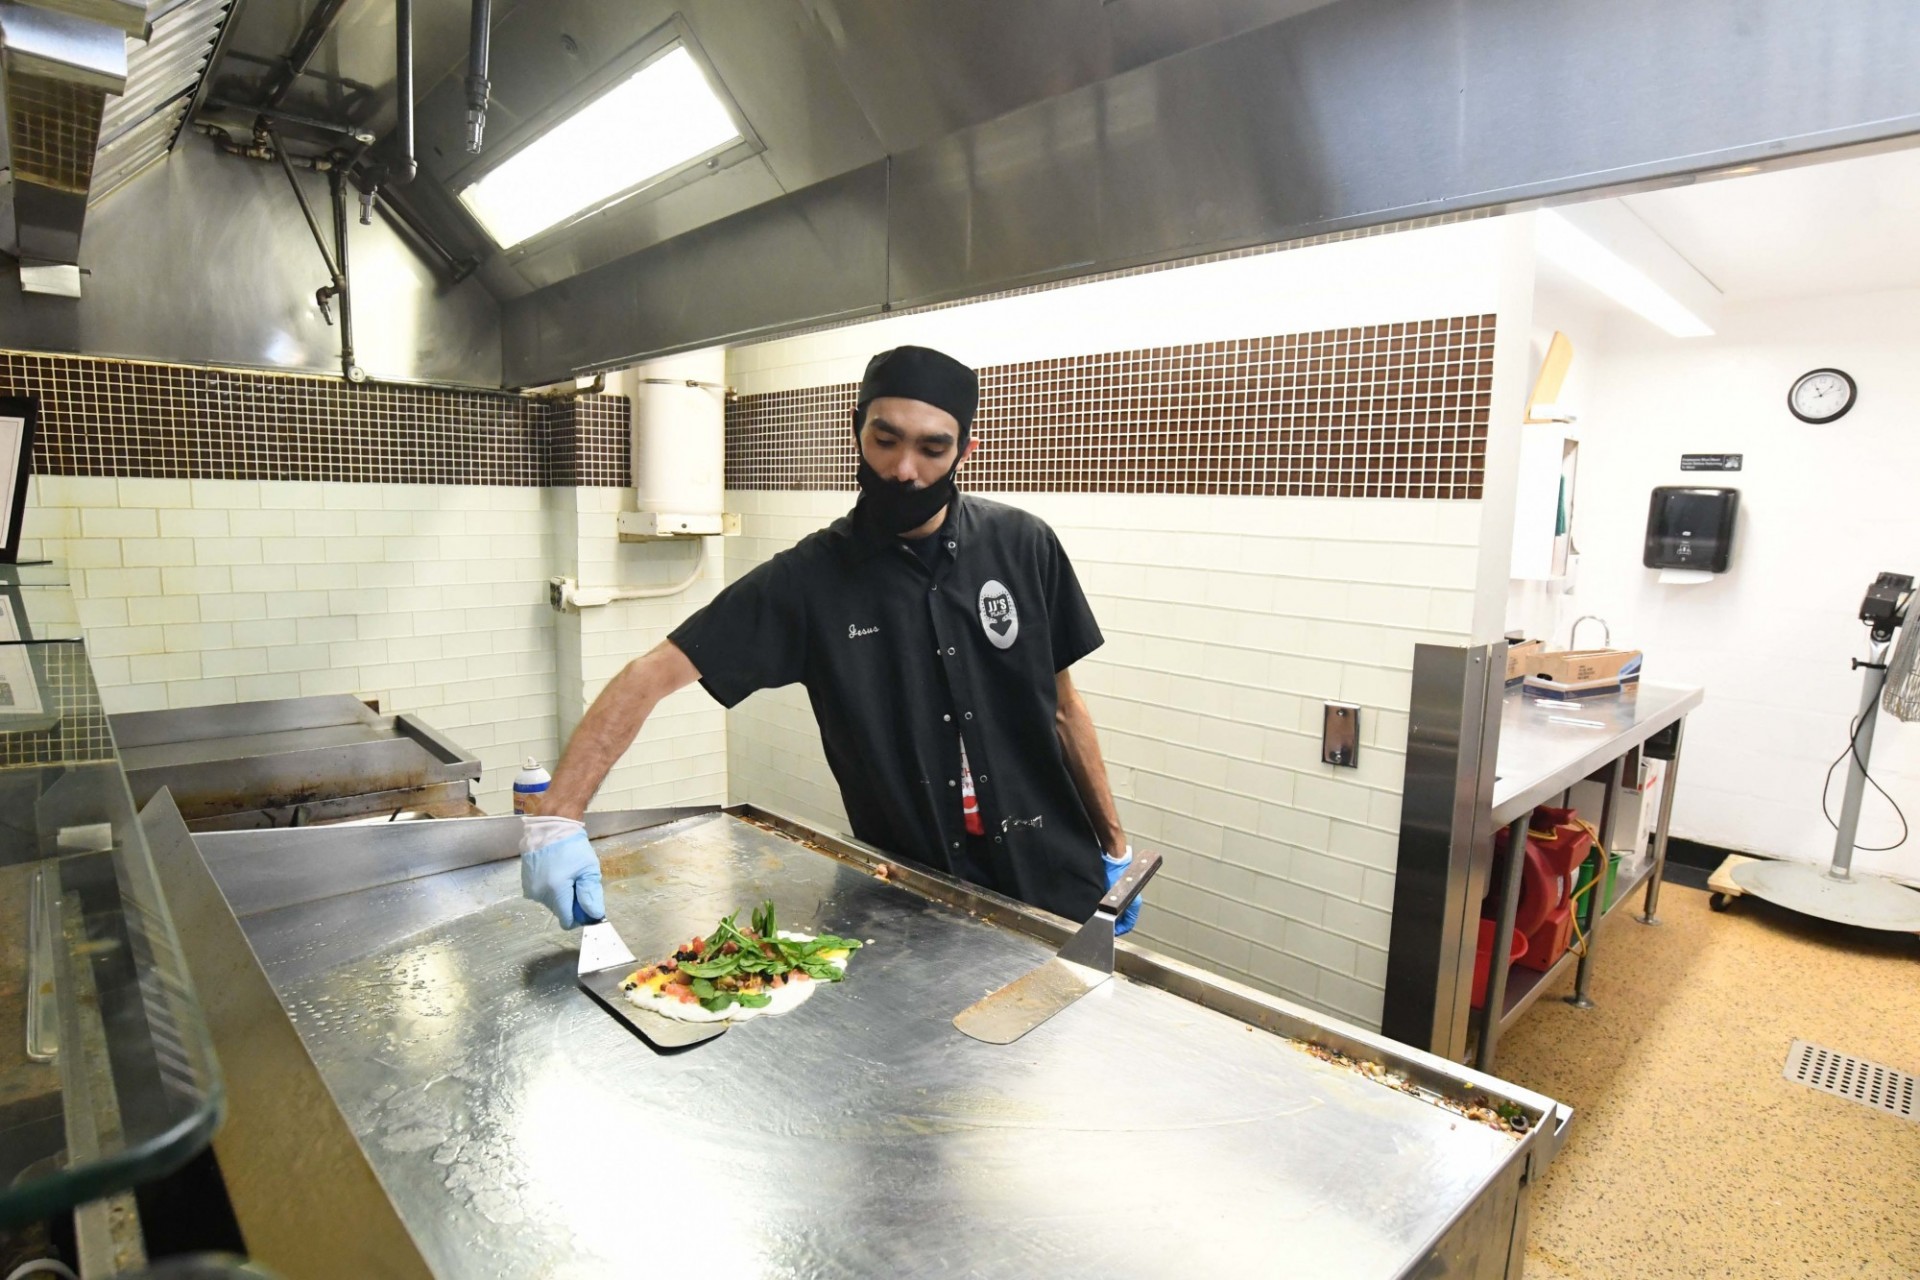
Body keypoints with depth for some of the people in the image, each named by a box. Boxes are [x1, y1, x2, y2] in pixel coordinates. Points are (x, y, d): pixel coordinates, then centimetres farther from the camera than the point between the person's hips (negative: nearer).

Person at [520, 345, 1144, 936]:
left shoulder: (1023, 547, -7)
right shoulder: (810, 579, -12)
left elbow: (1062, 702, 2)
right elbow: (651, 674, -14)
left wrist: (1114, 845, 5)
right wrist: (557, 816, -25)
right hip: (912, 904, -1)